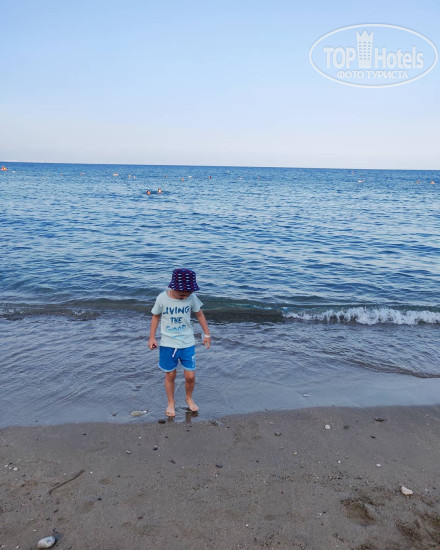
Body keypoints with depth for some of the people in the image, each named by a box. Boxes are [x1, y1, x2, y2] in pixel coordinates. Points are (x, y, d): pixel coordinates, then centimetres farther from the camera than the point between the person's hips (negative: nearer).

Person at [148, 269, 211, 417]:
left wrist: (207, 334, 6)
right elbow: (156, 316, 0)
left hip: (187, 343, 1)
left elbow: (199, 314, 4)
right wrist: (152, 337, -3)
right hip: (168, 344, -1)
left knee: (190, 376, 3)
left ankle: (189, 398, 32)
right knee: (170, 376, 10)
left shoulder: (191, 297, -11)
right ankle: (171, 403, 32)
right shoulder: (162, 298, -14)